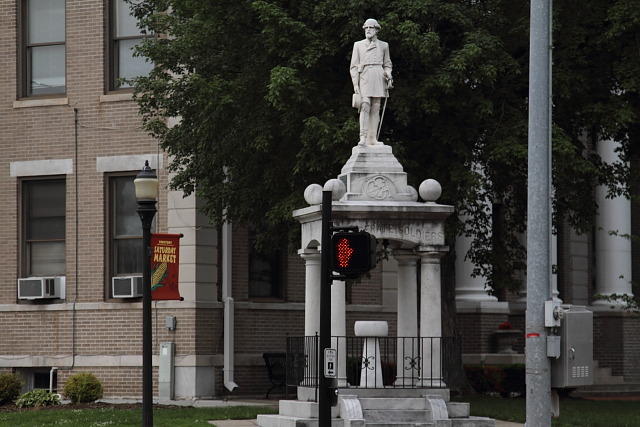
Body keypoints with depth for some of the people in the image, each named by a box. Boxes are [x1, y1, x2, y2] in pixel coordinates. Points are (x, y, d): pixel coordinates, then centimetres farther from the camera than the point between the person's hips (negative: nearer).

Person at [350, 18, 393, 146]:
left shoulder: (383, 45, 13)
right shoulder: (358, 45, 10)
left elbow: (387, 64, 18)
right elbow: (353, 67, 7)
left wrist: (389, 77, -1)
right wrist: (355, 84, -3)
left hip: (379, 78, 2)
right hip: (364, 78, -2)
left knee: (375, 108, -1)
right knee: (365, 106, -16)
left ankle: (372, 138, 0)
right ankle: (363, 137, -22)